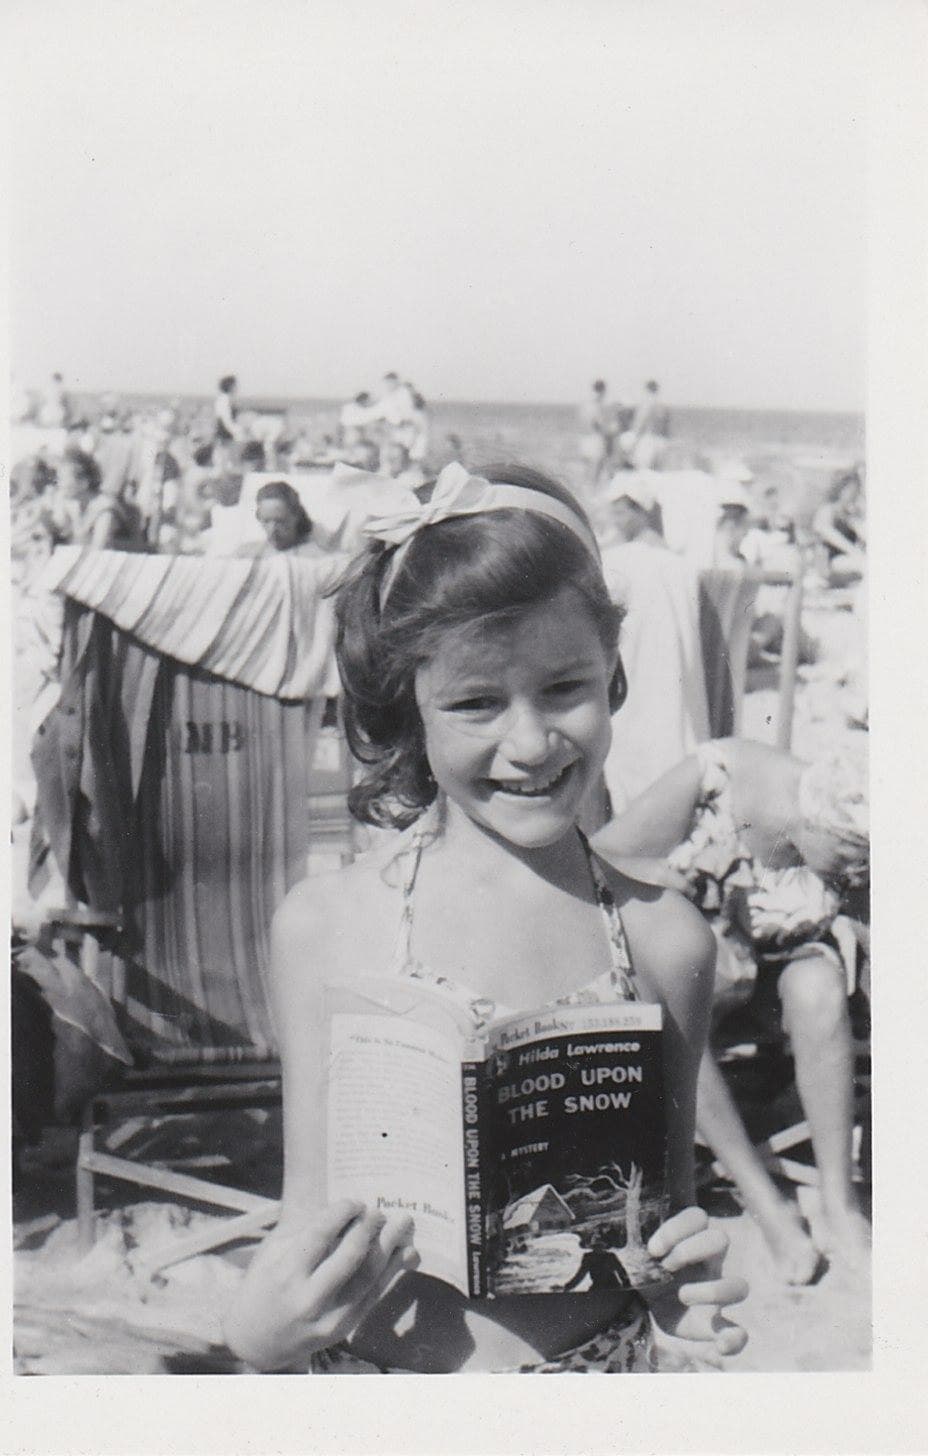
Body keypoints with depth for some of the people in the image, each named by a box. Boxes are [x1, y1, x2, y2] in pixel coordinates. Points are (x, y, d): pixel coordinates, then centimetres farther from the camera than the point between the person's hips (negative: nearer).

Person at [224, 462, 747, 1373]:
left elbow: (667, 1207, 5)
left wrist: (688, 1282, -15)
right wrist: (262, 1330, -22)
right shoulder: (325, 928, -12)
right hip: (372, 1373, 0)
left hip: (600, 1366, 1)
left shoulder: (663, 939, -8)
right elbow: (311, 1212, -4)